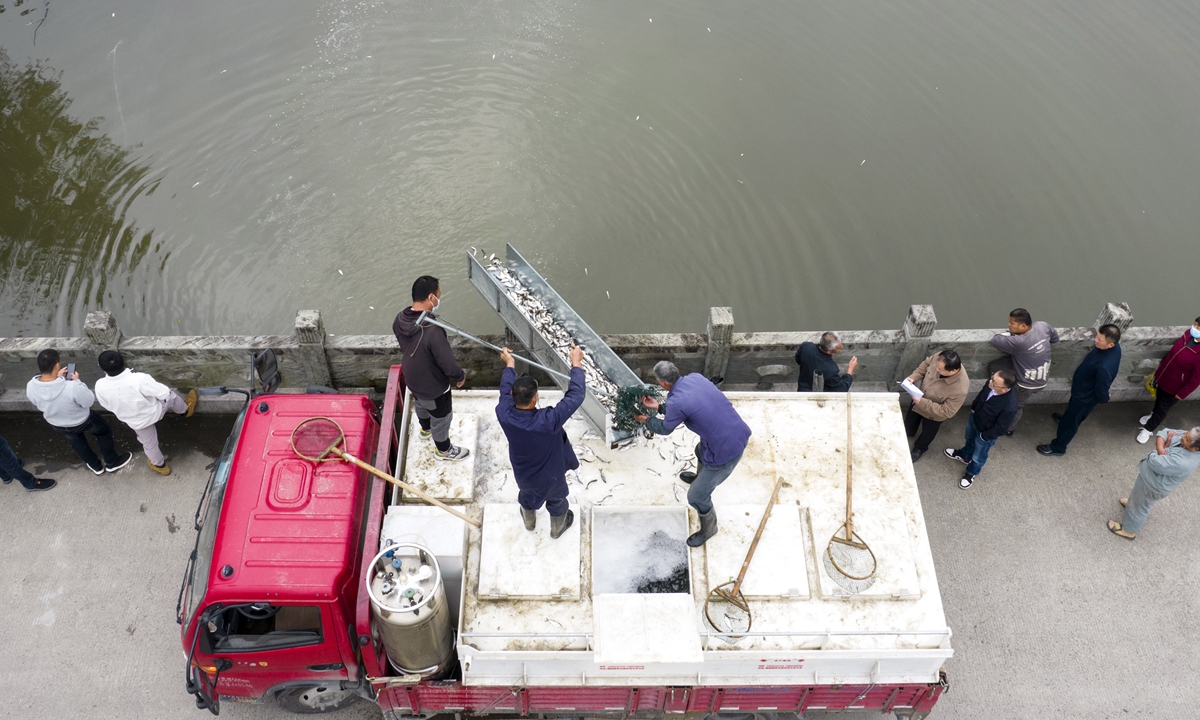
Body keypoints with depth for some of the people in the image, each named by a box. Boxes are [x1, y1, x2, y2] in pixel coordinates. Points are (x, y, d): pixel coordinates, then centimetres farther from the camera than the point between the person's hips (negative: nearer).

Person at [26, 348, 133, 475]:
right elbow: (89, 401, -24)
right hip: (82, 421, -4)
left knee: (77, 442, 34)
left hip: (57, 425, 4)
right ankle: (112, 463, 46)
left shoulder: (30, 387, -28)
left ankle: (96, 467, 56)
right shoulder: (72, 387, -43)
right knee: (104, 432, 28)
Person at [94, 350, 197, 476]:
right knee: (171, 396, 30)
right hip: (154, 411, -2)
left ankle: (159, 465, 56)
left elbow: (107, 406, -6)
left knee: (149, 443, 30)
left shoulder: (100, 386, -28)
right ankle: (185, 410, 61)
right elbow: (164, 393, -28)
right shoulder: (139, 379, -39)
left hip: (136, 422, 2)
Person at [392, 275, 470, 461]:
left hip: (412, 378, 7)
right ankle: (443, 449, 46)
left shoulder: (400, 319, -17)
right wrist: (460, 376, -10)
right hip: (432, 385, -7)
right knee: (441, 417, 21)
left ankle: (426, 428, 65)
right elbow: (448, 364, -31)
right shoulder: (432, 331, -41)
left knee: (421, 403, 36)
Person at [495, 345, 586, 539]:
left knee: (527, 495, 36)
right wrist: (576, 363, -27)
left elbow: (505, 391, -11)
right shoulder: (548, 421, -46)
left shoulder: (503, 415, -34)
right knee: (556, 501, 30)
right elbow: (575, 396, -37)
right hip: (550, 476, -3)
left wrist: (509, 364, 4)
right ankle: (557, 528, 58)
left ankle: (529, 521, 64)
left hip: (523, 474, 3)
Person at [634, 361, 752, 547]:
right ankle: (700, 477, 71)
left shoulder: (676, 402, -23)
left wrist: (646, 419, 19)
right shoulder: (696, 377, -1)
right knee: (701, 450, 40)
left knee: (696, 496, 12)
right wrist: (659, 406, 24)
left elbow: (665, 429, -1)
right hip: (740, 433, 9)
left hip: (725, 452, -9)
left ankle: (708, 529, 38)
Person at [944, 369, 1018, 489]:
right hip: (975, 418, 5)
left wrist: (984, 436, -12)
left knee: (978, 456, 25)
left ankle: (971, 473, 57)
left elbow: (1000, 428, -27)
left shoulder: (1009, 407, -46)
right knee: (970, 439, 36)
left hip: (986, 433, -5)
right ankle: (964, 456, 68)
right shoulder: (993, 381, -29)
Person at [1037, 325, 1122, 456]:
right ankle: (1066, 418, 68)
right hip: (1085, 389, 7)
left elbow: (1101, 391, -29)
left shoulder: (1105, 367, -45)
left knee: (1070, 422, 17)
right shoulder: (1113, 346, -20)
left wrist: (1104, 399, -6)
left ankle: (1058, 447, 40)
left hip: (1085, 395, -7)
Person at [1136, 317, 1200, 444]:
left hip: (1174, 386, -6)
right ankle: (1153, 415, 61)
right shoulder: (1189, 333, -16)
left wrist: (1182, 393, -13)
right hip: (1163, 375, 6)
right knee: (1159, 397, 32)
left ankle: (1148, 429, 41)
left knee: (1163, 408, 17)